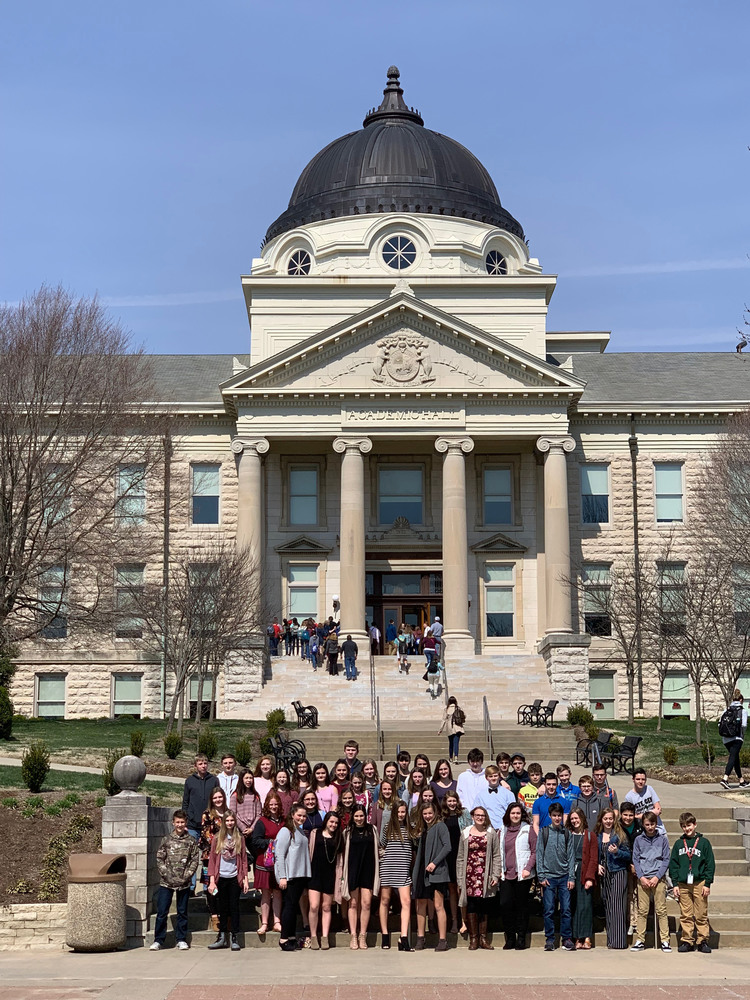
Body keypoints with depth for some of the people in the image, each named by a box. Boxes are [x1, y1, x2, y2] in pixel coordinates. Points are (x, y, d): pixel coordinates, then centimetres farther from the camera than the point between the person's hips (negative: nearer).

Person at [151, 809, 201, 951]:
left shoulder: (191, 841, 2)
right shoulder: (167, 840, 2)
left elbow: (195, 860, 1)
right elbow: (159, 859, 0)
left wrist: (186, 876, -9)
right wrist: (167, 875, -9)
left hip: (184, 883, 0)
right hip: (166, 882, 0)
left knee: (182, 912, 9)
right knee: (162, 912, 0)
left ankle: (181, 939, 19)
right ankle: (158, 940, 8)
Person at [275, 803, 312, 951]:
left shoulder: (301, 832, 17)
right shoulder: (286, 831, -7)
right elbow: (279, 855, -11)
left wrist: (306, 875, 13)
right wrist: (282, 877, -16)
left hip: (301, 875, 7)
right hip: (289, 875, -7)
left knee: (294, 905, 9)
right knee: (289, 904, -8)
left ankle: (292, 936, 13)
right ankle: (284, 938, -5)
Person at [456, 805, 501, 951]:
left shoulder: (491, 833, 6)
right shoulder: (465, 834, 8)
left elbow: (497, 856, 4)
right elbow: (460, 858, 8)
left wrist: (496, 875, -5)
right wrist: (460, 880, 2)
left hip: (486, 875, 0)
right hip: (470, 874, 0)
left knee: (484, 907, 4)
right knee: (471, 907, 2)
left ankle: (483, 938, 13)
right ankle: (473, 938, 10)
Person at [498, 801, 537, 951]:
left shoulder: (528, 829, 1)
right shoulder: (502, 831, 12)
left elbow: (535, 851, -1)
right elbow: (498, 853, 17)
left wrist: (528, 868, -11)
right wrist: (499, 870, 5)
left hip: (523, 875, -3)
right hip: (506, 875, 3)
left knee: (521, 906, 2)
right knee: (505, 904, -4)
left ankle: (521, 938, 11)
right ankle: (510, 938, 8)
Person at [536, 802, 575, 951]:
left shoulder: (567, 833, 8)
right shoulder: (544, 832, 4)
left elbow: (571, 856, 8)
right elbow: (539, 855, 2)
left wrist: (571, 877, 1)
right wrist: (541, 876, -5)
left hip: (564, 877, 1)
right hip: (549, 876, -1)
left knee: (566, 909, 0)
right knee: (549, 910, 0)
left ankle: (567, 939, 8)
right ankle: (549, 940, 7)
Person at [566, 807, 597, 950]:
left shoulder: (590, 835, 6)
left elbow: (593, 859, 1)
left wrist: (589, 878, -10)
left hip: (584, 874, -2)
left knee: (585, 905, -6)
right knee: (572, 906, 0)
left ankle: (586, 938, -5)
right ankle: (577, 939, 3)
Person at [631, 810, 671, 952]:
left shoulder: (662, 839, 6)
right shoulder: (638, 840, 9)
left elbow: (666, 860, 4)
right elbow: (635, 860, 8)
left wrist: (657, 877, -7)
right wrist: (641, 877, -5)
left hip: (659, 879, -1)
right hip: (642, 879, 1)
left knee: (661, 910, -3)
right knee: (642, 911, 0)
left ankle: (665, 940, 0)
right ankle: (640, 940, 4)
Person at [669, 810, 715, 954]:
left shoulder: (704, 842, 4)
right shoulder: (678, 844, 10)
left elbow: (710, 864, 3)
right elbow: (673, 865, 11)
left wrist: (707, 884, -3)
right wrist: (675, 884, 4)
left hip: (699, 883, -2)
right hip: (683, 884, 2)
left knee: (701, 915, 0)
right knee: (686, 915, 4)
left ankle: (702, 941, 8)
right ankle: (686, 941, 10)